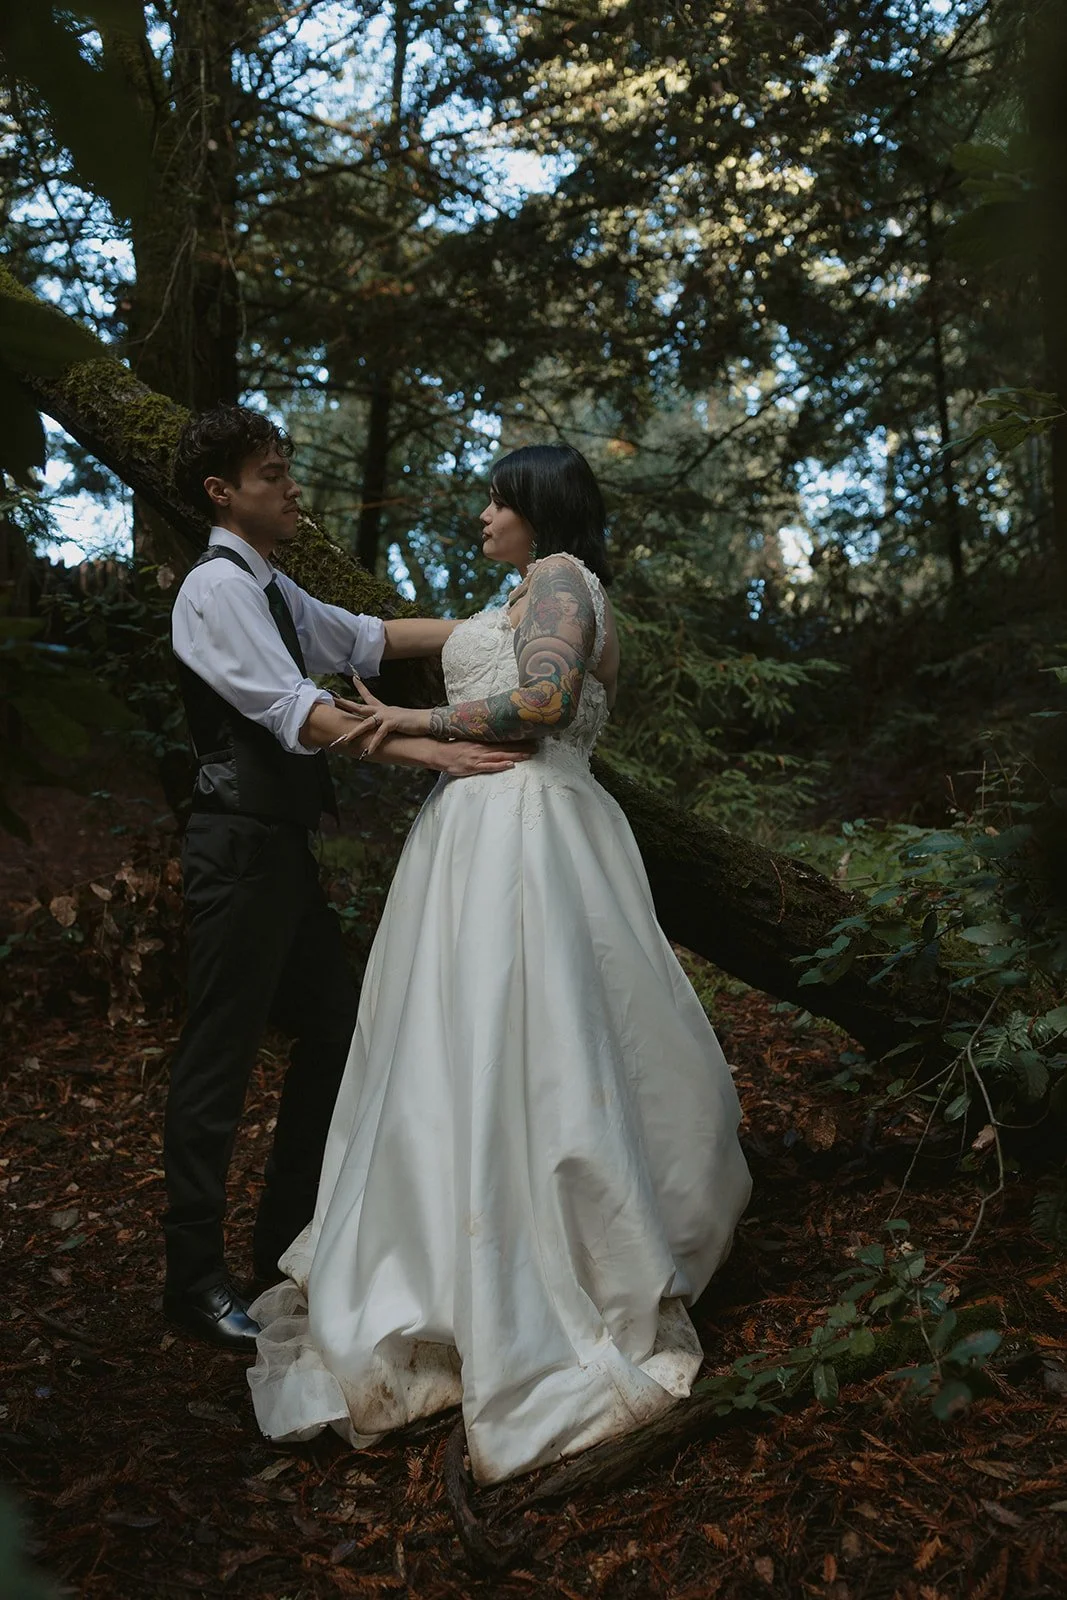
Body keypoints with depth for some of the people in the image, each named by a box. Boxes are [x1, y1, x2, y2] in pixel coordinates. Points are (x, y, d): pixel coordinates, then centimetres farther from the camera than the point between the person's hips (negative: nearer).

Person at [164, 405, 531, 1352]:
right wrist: (432, 752, -28)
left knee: (333, 1033, 15)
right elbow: (298, 712, -24)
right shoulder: (218, 587, -13)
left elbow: (370, 639, 18)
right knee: (220, 1057, -1)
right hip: (241, 847, -10)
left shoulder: (271, 590, 17)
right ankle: (195, 1280, 14)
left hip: (284, 846, 10)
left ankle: (287, 1237, 30)